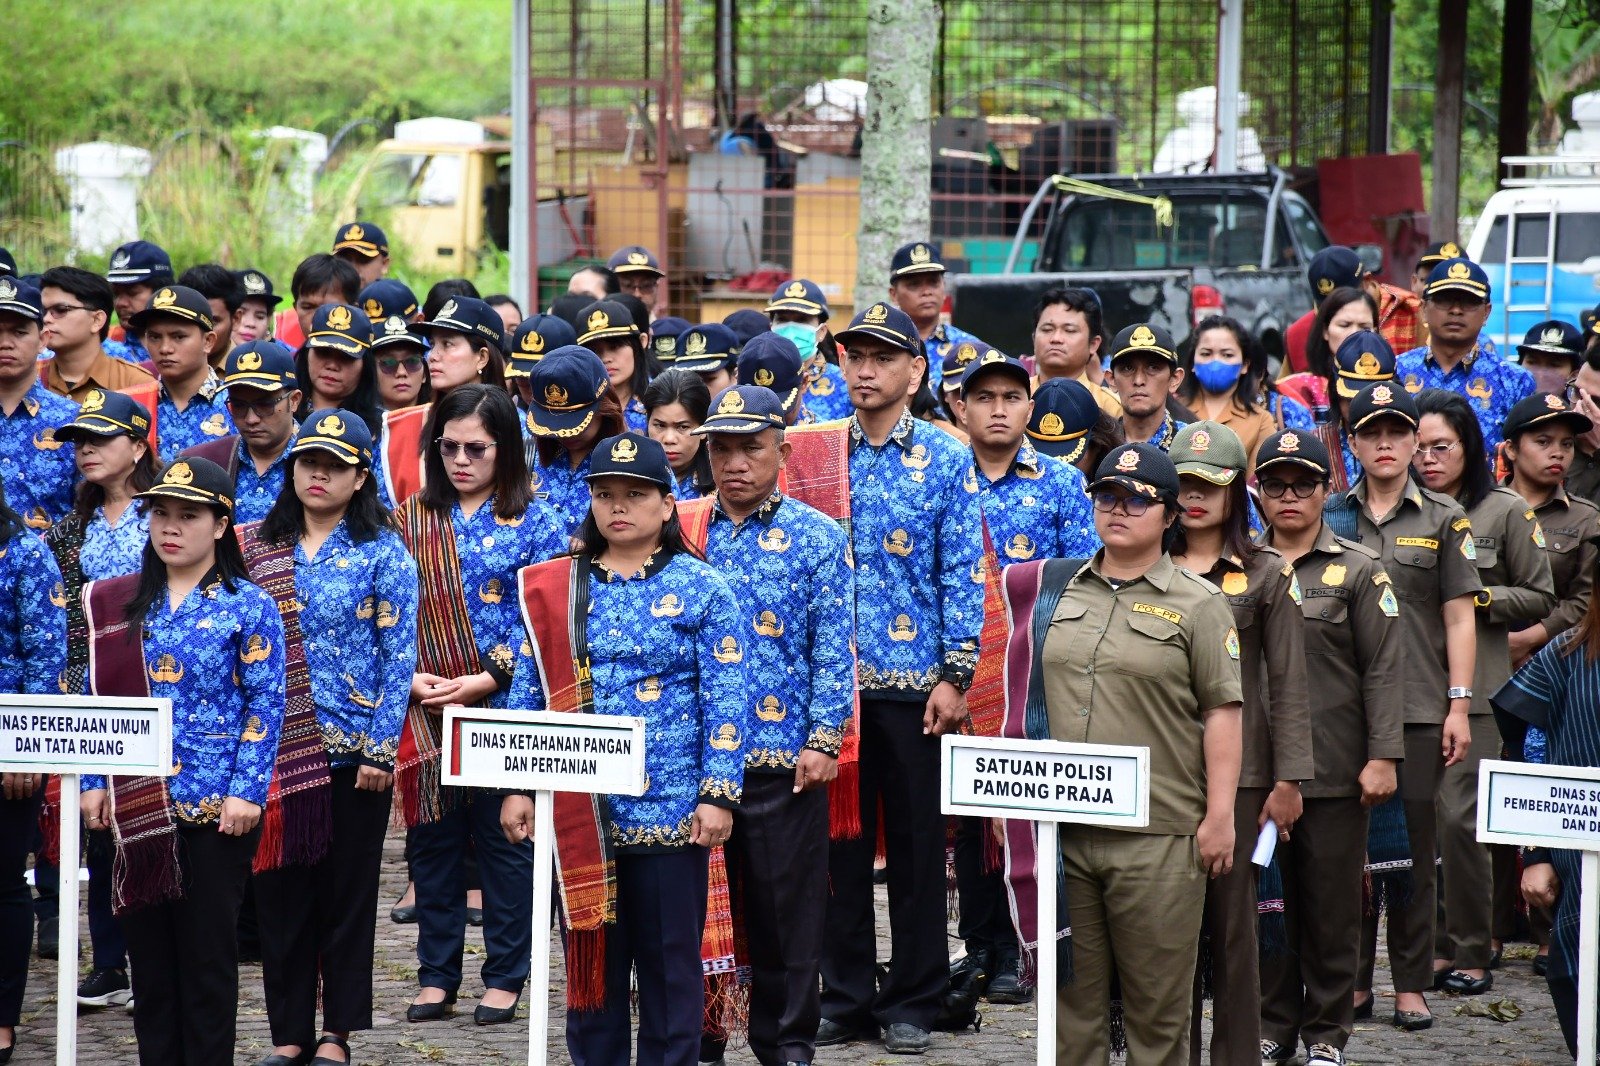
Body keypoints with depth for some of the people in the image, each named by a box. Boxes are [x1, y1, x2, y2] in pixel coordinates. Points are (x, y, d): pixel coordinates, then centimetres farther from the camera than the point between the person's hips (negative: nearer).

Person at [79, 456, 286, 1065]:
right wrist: (94, 780, 3)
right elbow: (101, 699, 11)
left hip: (218, 806, -4)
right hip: (138, 804, 4)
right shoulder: (121, 605, 9)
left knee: (208, 952, 1)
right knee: (148, 947, 7)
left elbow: (265, 706, -5)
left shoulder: (249, 607, -2)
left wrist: (247, 791, -12)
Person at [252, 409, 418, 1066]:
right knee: (280, 891, 6)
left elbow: (400, 655, -5)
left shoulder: (382, 552, -3)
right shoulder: (265, 547, 8)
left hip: (353, 747, -3)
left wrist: (381, 748, -11)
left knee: (347, 894, 4)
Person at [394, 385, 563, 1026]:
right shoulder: (414, 517, 8)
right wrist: (410, 676, -9)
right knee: (433, 839, 8)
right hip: (426, 709, 3)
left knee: (505, 840, 3)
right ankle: (436, 976, 16)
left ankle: (505, 976, 12)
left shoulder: (533, 521, -2)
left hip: (505, 707, -3)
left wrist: (487, 679, -15)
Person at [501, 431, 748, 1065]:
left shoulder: (701, 589, 0)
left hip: (671, 811, -3)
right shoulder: (555, 590, 8)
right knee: (589, 960, 8)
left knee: (670, 962, 4)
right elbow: (527, 695, 10)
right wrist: (519, 787, 3)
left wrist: (718, 794, -12)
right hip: (577, 814, 3)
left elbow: (727, 701, -4)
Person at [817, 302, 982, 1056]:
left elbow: (961, 575, -1)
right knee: (839, 839, 6)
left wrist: (954, 677, -8)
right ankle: (845, 997, 15)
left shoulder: (945, 461, 2)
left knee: (916, 844, 3)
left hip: (914, 682, -2)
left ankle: (912, 1004, 11)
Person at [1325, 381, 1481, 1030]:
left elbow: (1459, 617, 4)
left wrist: (1459, 706, -3)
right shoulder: (1329, 517, 9)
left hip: (1418, 708, -1)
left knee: (1414, 846, 1)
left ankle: (1411, 985, 8)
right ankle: (1353, 980, 12)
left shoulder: (1443, 519, 6)